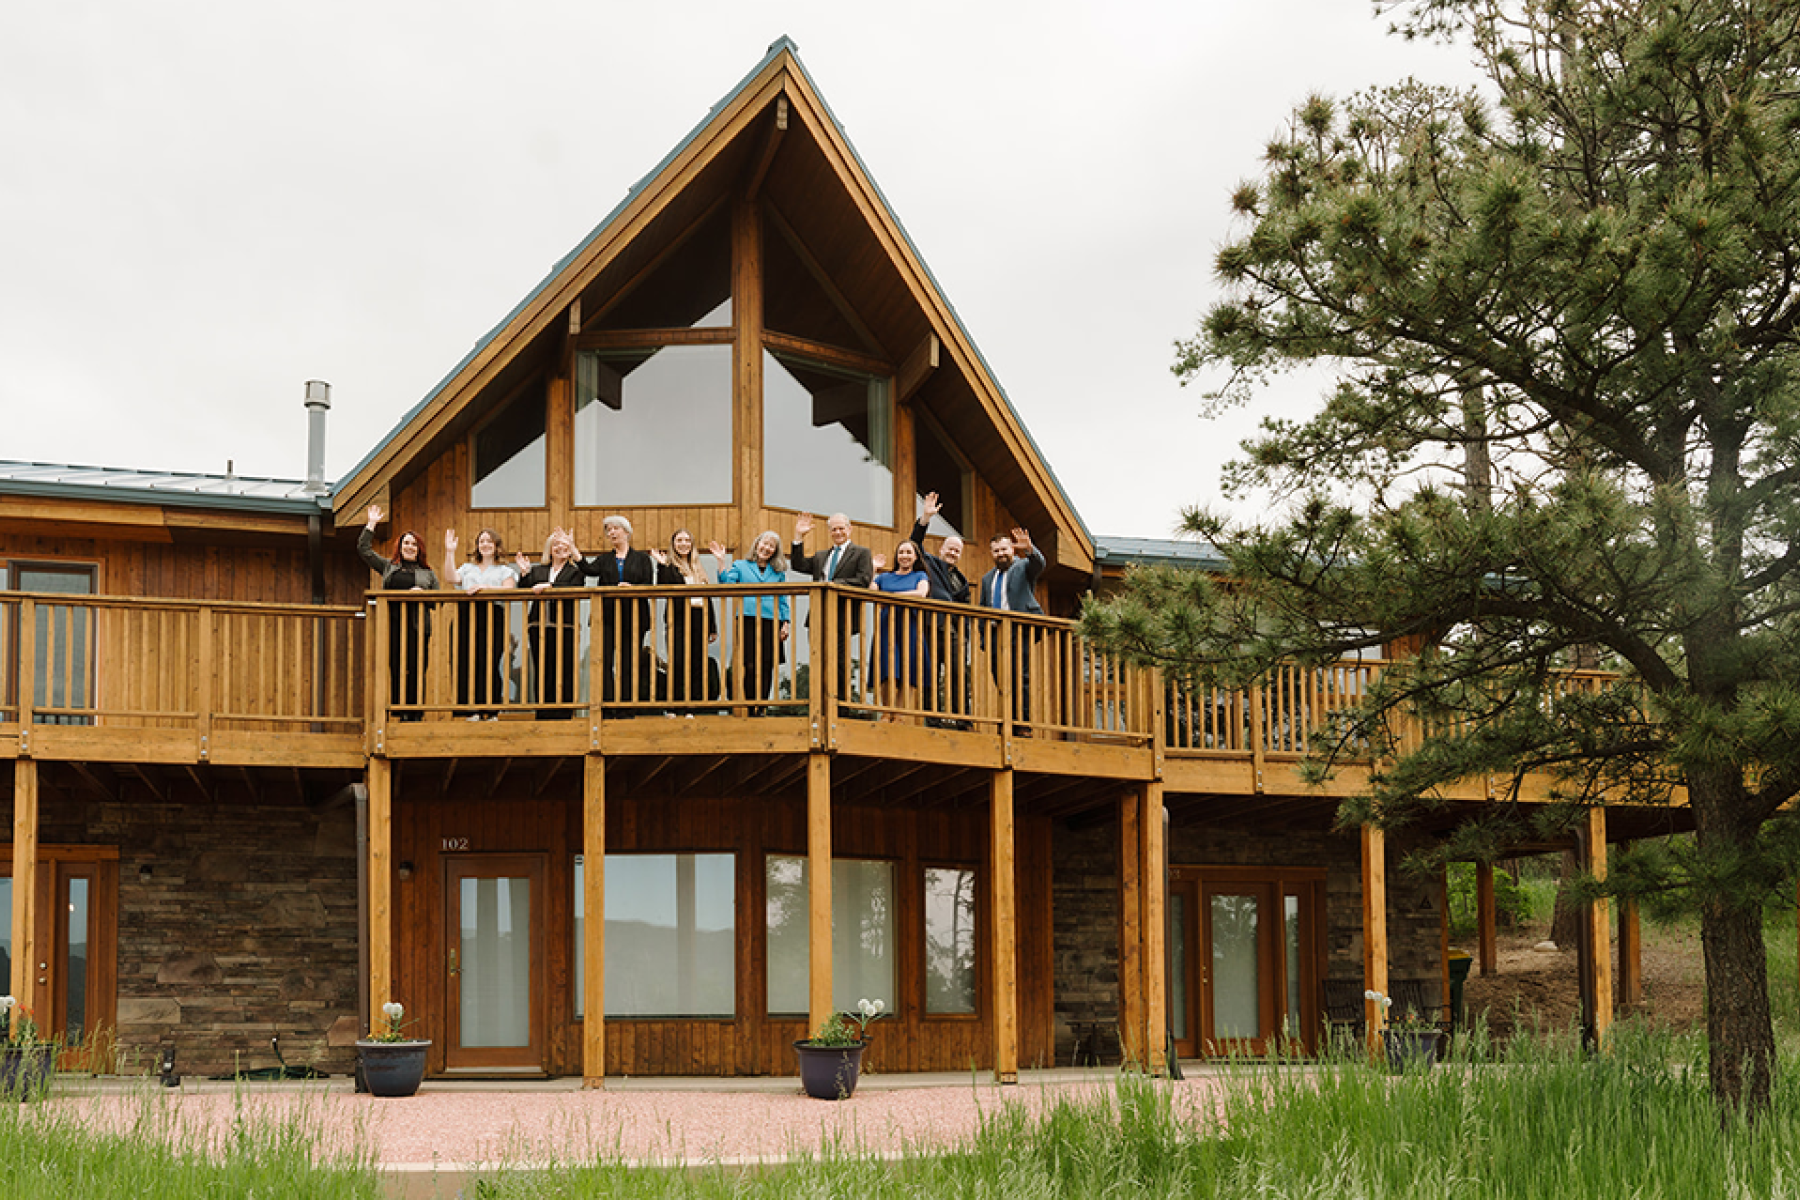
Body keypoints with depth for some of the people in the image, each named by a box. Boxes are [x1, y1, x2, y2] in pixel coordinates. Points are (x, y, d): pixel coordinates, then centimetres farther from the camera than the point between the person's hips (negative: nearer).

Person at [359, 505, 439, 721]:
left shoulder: (428, 573, 15)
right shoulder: (388, 566, 18)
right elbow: (364, 550, 17)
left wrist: (423, 593, -7)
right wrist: (371, 524, 15)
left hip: (417, 627, -1)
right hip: (392, 627, 1)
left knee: (414, 670, -7)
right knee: (395, 669, -3)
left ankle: (414, 714, -3)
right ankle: (400, 711, 1)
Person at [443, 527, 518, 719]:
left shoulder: (505, 570, 16)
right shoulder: (468, 568, 26)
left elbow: (508, 589, -3)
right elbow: (450, 581, 9)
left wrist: (484, 587, -15)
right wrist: (450, 552, 9)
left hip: (492, 618, -3)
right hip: (467, 617, 3)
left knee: (489, 663, -13)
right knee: (468, 662, -7)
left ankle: (489, 711, -10)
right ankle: (473, 710, -4)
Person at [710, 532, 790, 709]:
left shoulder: (778, 572, 18)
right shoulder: (741, 566, 13)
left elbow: (783, 600, 17)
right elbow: (727, 585, -1)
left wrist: (786, 623, 8)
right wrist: (721, 563, -8)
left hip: (771, 622, 2)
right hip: (748, 621, -2)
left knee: (766, 667, -1)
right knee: (749, 666, -9)